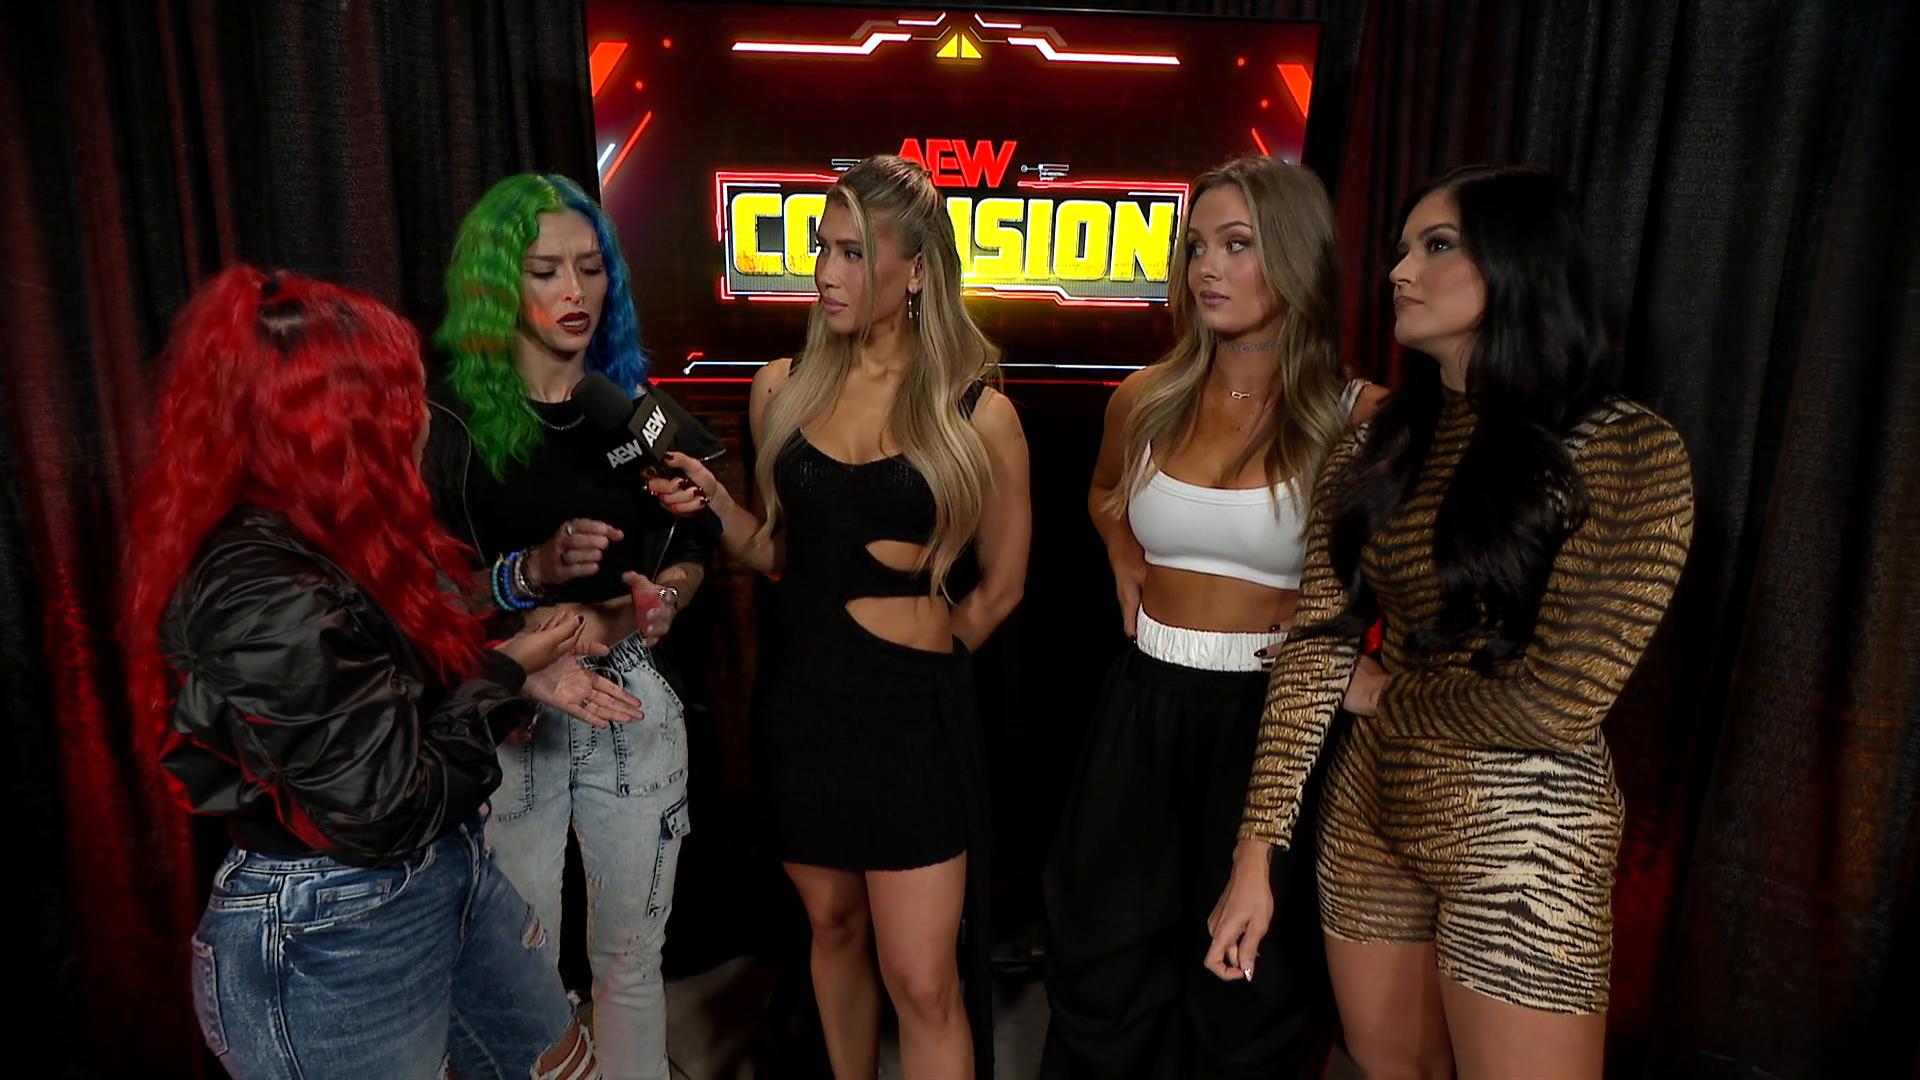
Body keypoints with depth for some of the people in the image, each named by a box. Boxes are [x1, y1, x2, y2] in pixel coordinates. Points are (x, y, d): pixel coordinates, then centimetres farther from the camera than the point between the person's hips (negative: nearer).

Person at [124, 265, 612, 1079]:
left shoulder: (336, 542, 0)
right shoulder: (267, 601, -30)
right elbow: (389, 811, -26)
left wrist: (521, 675, -2)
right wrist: (503, 675, -14)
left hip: (446, 878, 9)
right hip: (325, 943, -9)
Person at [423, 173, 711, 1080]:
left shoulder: (637, 408, 4)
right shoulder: (451, 420, -7)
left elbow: (690, 554, 9)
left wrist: (631, 613, -10)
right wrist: (532, 571, -24)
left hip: (632, 704, 3)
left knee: (631, 953, 14)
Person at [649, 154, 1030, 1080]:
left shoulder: (978, 415, -8)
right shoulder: (782, 388, 2)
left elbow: (1000, 587, 2)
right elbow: (780, 552, 10)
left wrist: (920, 656, 6)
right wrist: (716, 507, -7)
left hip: (911, 709, -4)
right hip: (795, 693, 4)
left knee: (922, 980, -1)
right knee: (831, 922, 19)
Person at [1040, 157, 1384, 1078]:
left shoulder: (1358, 419, -11)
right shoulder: (1146, 402, 2)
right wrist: (1130, 576, 9)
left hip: (1275, 717, -3)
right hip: (1145, 712, 4)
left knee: (1250, 989, 13)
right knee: (1106, 967, 16)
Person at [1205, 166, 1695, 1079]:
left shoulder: (1630, 454, -15)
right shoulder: (1379, 446, 1)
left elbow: (1558, 703, -20)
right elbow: (1315, 646, -5)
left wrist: (1384, 694, -5)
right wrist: (1256, 851, -8)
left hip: (1521, 836, -5)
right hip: (1370, 810, 5)